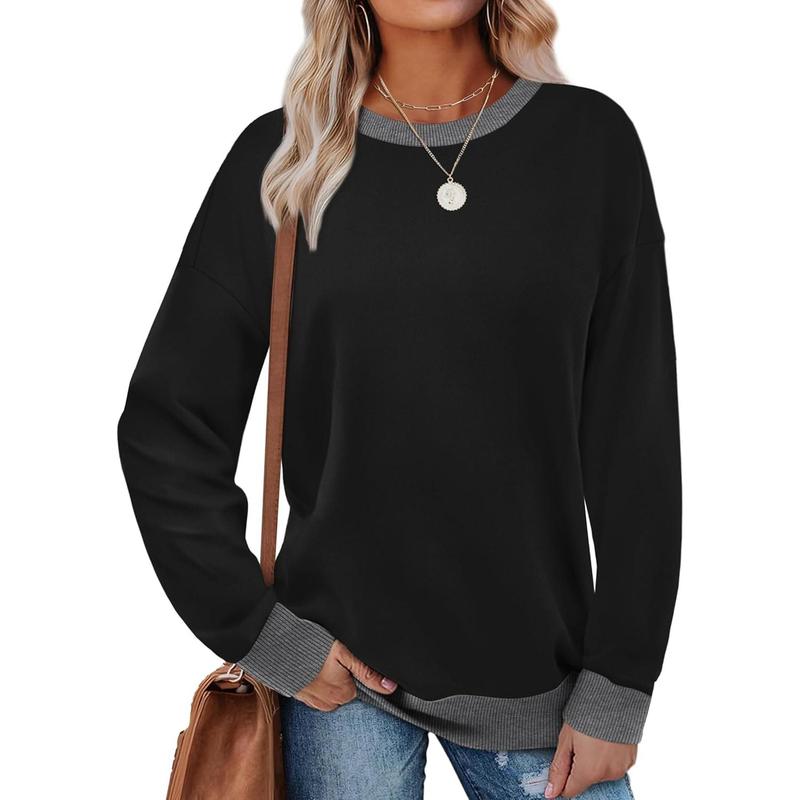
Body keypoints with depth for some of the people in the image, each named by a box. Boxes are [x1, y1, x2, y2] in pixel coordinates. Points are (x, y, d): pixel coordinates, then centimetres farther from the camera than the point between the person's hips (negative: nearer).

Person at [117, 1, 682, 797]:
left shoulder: (591, 139, -2)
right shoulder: (283, 158, -2)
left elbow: (637, 433, -2)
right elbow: (165, 426, 2)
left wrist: (616, 689, -3)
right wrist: (266, 639, -3)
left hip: (539, 673, 1)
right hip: (341, 667, 0)